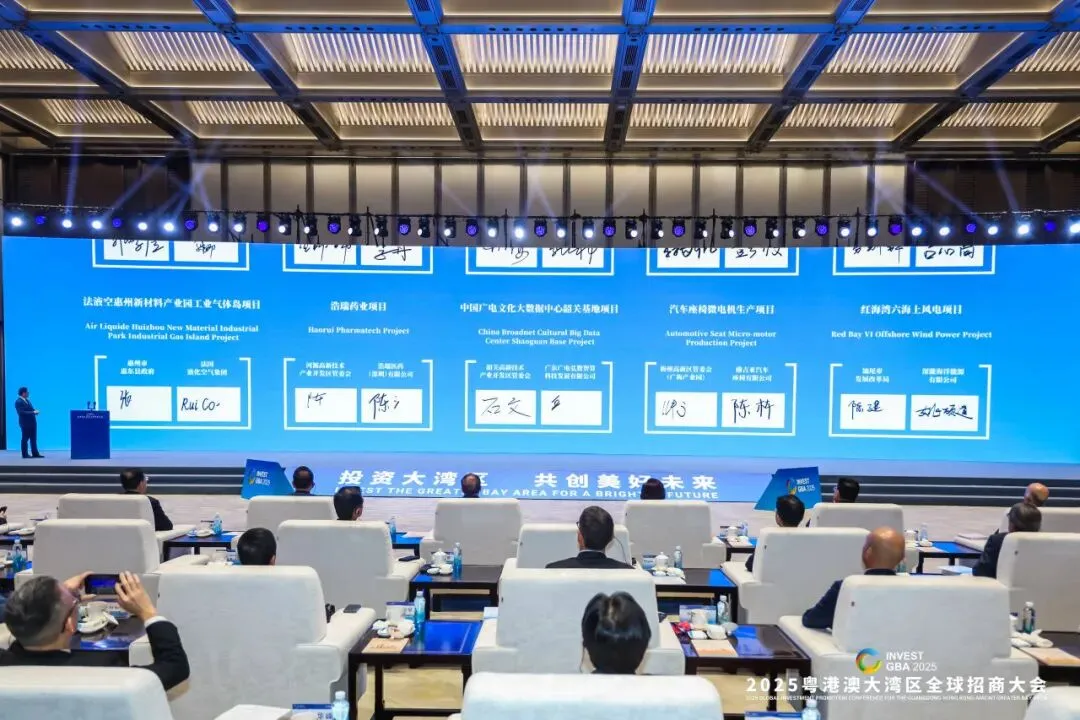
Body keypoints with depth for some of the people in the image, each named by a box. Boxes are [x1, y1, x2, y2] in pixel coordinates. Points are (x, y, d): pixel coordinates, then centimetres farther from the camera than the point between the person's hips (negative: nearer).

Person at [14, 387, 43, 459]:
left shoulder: (27, 400, 13)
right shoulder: (18, 401, -13)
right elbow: (21, 412, -23)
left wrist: (35, 411, -4)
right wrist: (33, 412, -23)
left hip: (32, 422, 8)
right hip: (25, 423, -8)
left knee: (33, 439, 9)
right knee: (25, 439, 1)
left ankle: (35, 453, 13)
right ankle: (25, 454, 10)